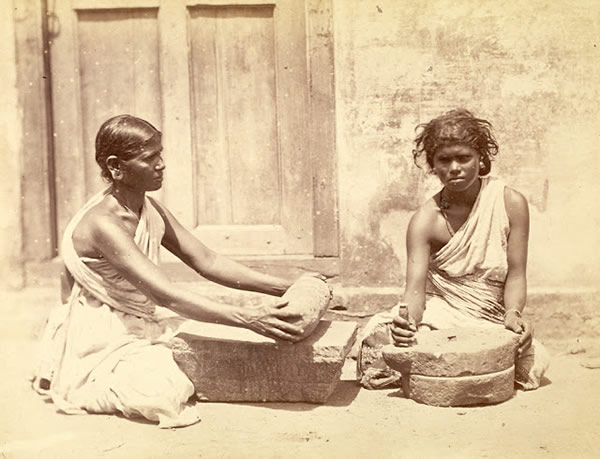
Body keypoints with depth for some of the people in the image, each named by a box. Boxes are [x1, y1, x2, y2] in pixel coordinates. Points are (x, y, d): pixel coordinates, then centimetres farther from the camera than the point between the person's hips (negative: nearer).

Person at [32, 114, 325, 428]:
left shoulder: (152, 211, 3)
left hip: (140, 327, 8)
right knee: (162, 394, -29)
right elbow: (166, 295, -34)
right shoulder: (103, 223, -26)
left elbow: (207, 262, 1)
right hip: (100, 340, -8)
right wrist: (246, 318, -39)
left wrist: (284, 287, -8)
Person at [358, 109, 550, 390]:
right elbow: (415, 287, -19)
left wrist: (513, 313, -25)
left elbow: (515, 275, -4)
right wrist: (408, 320, -42)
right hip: (439, 317, -1)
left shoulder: (511, 203, -7)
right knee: (380, 336, -30)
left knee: (531, 358, -30)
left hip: (490, 321, 2)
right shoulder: (425, 220, -9)